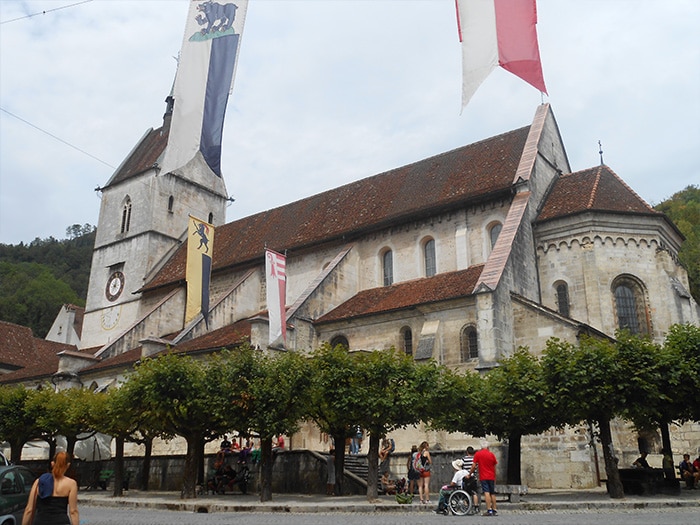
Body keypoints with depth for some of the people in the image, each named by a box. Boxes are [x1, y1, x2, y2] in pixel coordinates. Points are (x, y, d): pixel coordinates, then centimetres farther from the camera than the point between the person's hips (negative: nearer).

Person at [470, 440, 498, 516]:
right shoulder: (491, 454, 5)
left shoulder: (477, 454, -2)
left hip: (483, 477, -3)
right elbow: (495, 467, 13)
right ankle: (494, 510, 15)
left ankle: (489, 510, -18)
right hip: (491, 477, 3)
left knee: (486, 493, -9)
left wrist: (469, 474, 9)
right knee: (493, 493, 12)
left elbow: (474, 466, -3)